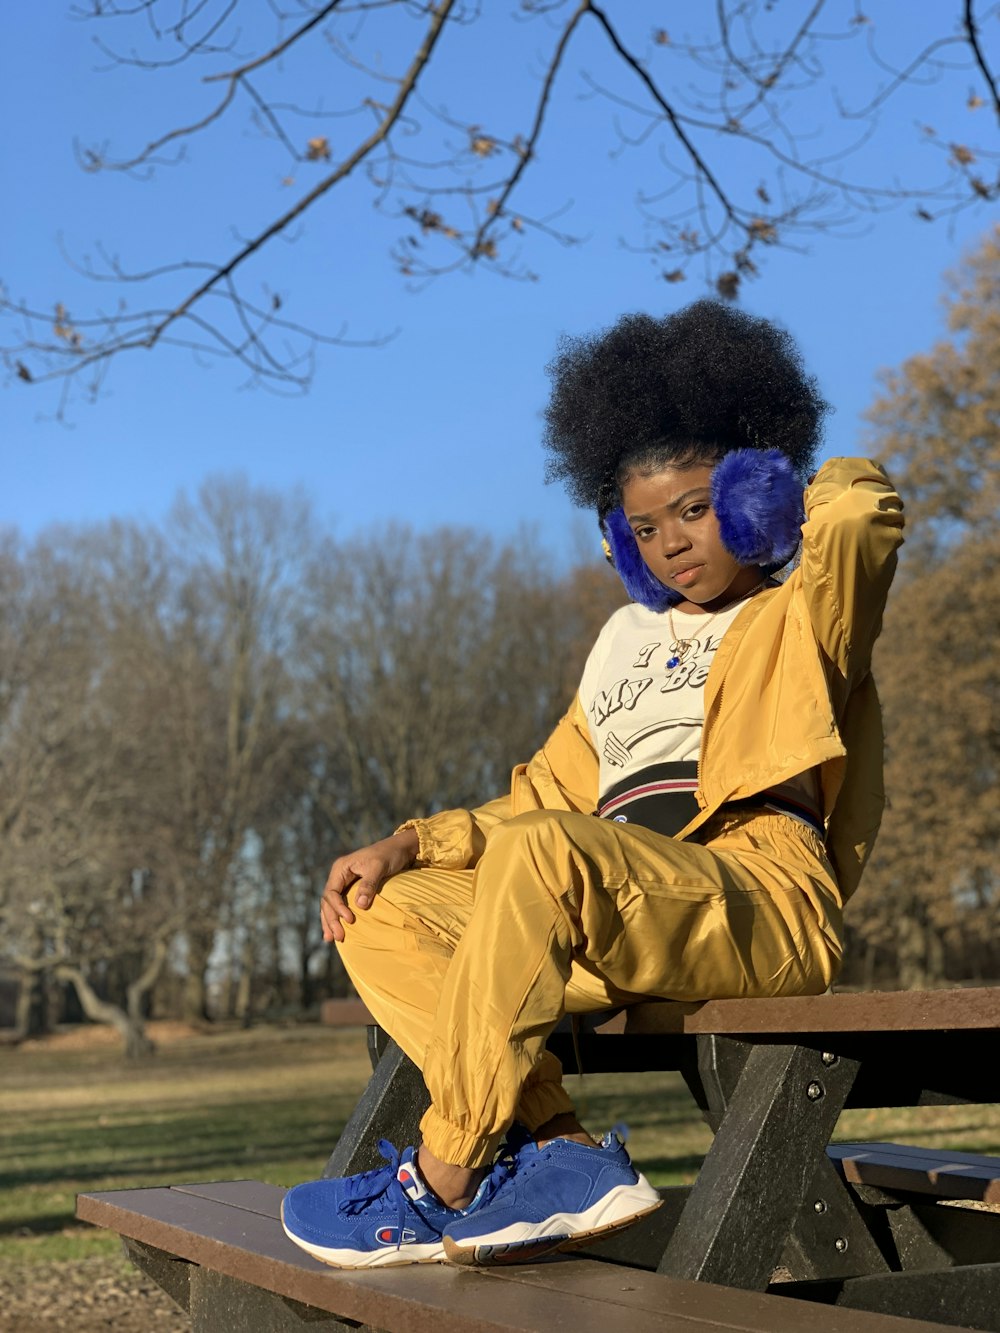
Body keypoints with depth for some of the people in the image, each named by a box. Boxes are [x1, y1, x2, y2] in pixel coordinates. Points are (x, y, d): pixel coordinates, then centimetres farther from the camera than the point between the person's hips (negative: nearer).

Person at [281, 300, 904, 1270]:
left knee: (540, 856, -34)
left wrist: (827, 497, 15)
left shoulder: (800, 617, 13)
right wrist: (409, 844, 14)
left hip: (764, 903, -7)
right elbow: (552, 792, 28)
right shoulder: (628, 639, 32)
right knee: (382, 918, -8)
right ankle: (556, 1153, -25)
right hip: (613, 930, 7)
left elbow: (859, 508, -9)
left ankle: (448, 1181, -25)